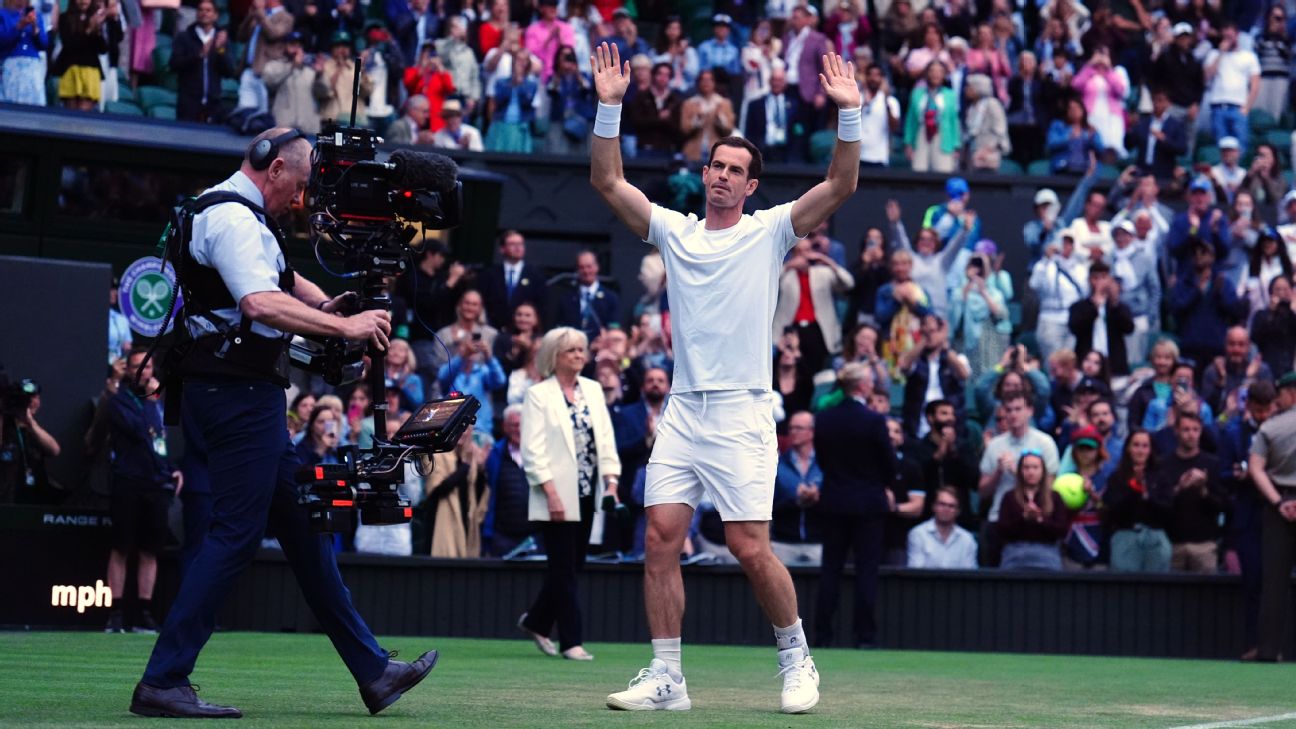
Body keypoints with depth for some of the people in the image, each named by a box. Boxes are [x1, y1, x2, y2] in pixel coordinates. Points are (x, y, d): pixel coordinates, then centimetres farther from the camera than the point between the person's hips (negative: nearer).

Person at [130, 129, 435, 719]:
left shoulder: (239, 217, 20)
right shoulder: (232, 217, -14)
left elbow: (283, 281, 33)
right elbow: (261, 303, -29)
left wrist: (326, 304, 12)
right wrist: (344, 327, -25)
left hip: (248, 395, 11)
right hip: (238, 391, -11)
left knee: (301, 528, 12)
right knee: (236, 532, -11)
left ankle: (371, 671, 18)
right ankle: (162, 683, -10)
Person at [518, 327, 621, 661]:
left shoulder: (593, 390, 13)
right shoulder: (539, 395, -4)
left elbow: (606, 438, 12)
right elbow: (533, 449, -9)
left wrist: (611, 481, 0)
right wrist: (551, 493, -16)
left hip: (588, 495, 6)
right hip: (558, 497, -6)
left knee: (571, 567, 9)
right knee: (565, 569, -4)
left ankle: (536, 621, 27)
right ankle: (571, 640, -1)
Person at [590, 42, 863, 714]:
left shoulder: (769, 231, 5)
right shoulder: (673, 231, 13)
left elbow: (841, 186, -5)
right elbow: (607, 180, 8)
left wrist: (848, 113, -14)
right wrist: (608, 107, -1)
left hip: (742, 415, -4)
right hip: (681, 412, 4)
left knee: (749, 548, -9)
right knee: (660, 539, -5)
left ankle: (796, 657, 11)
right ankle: (665, 678, 1)